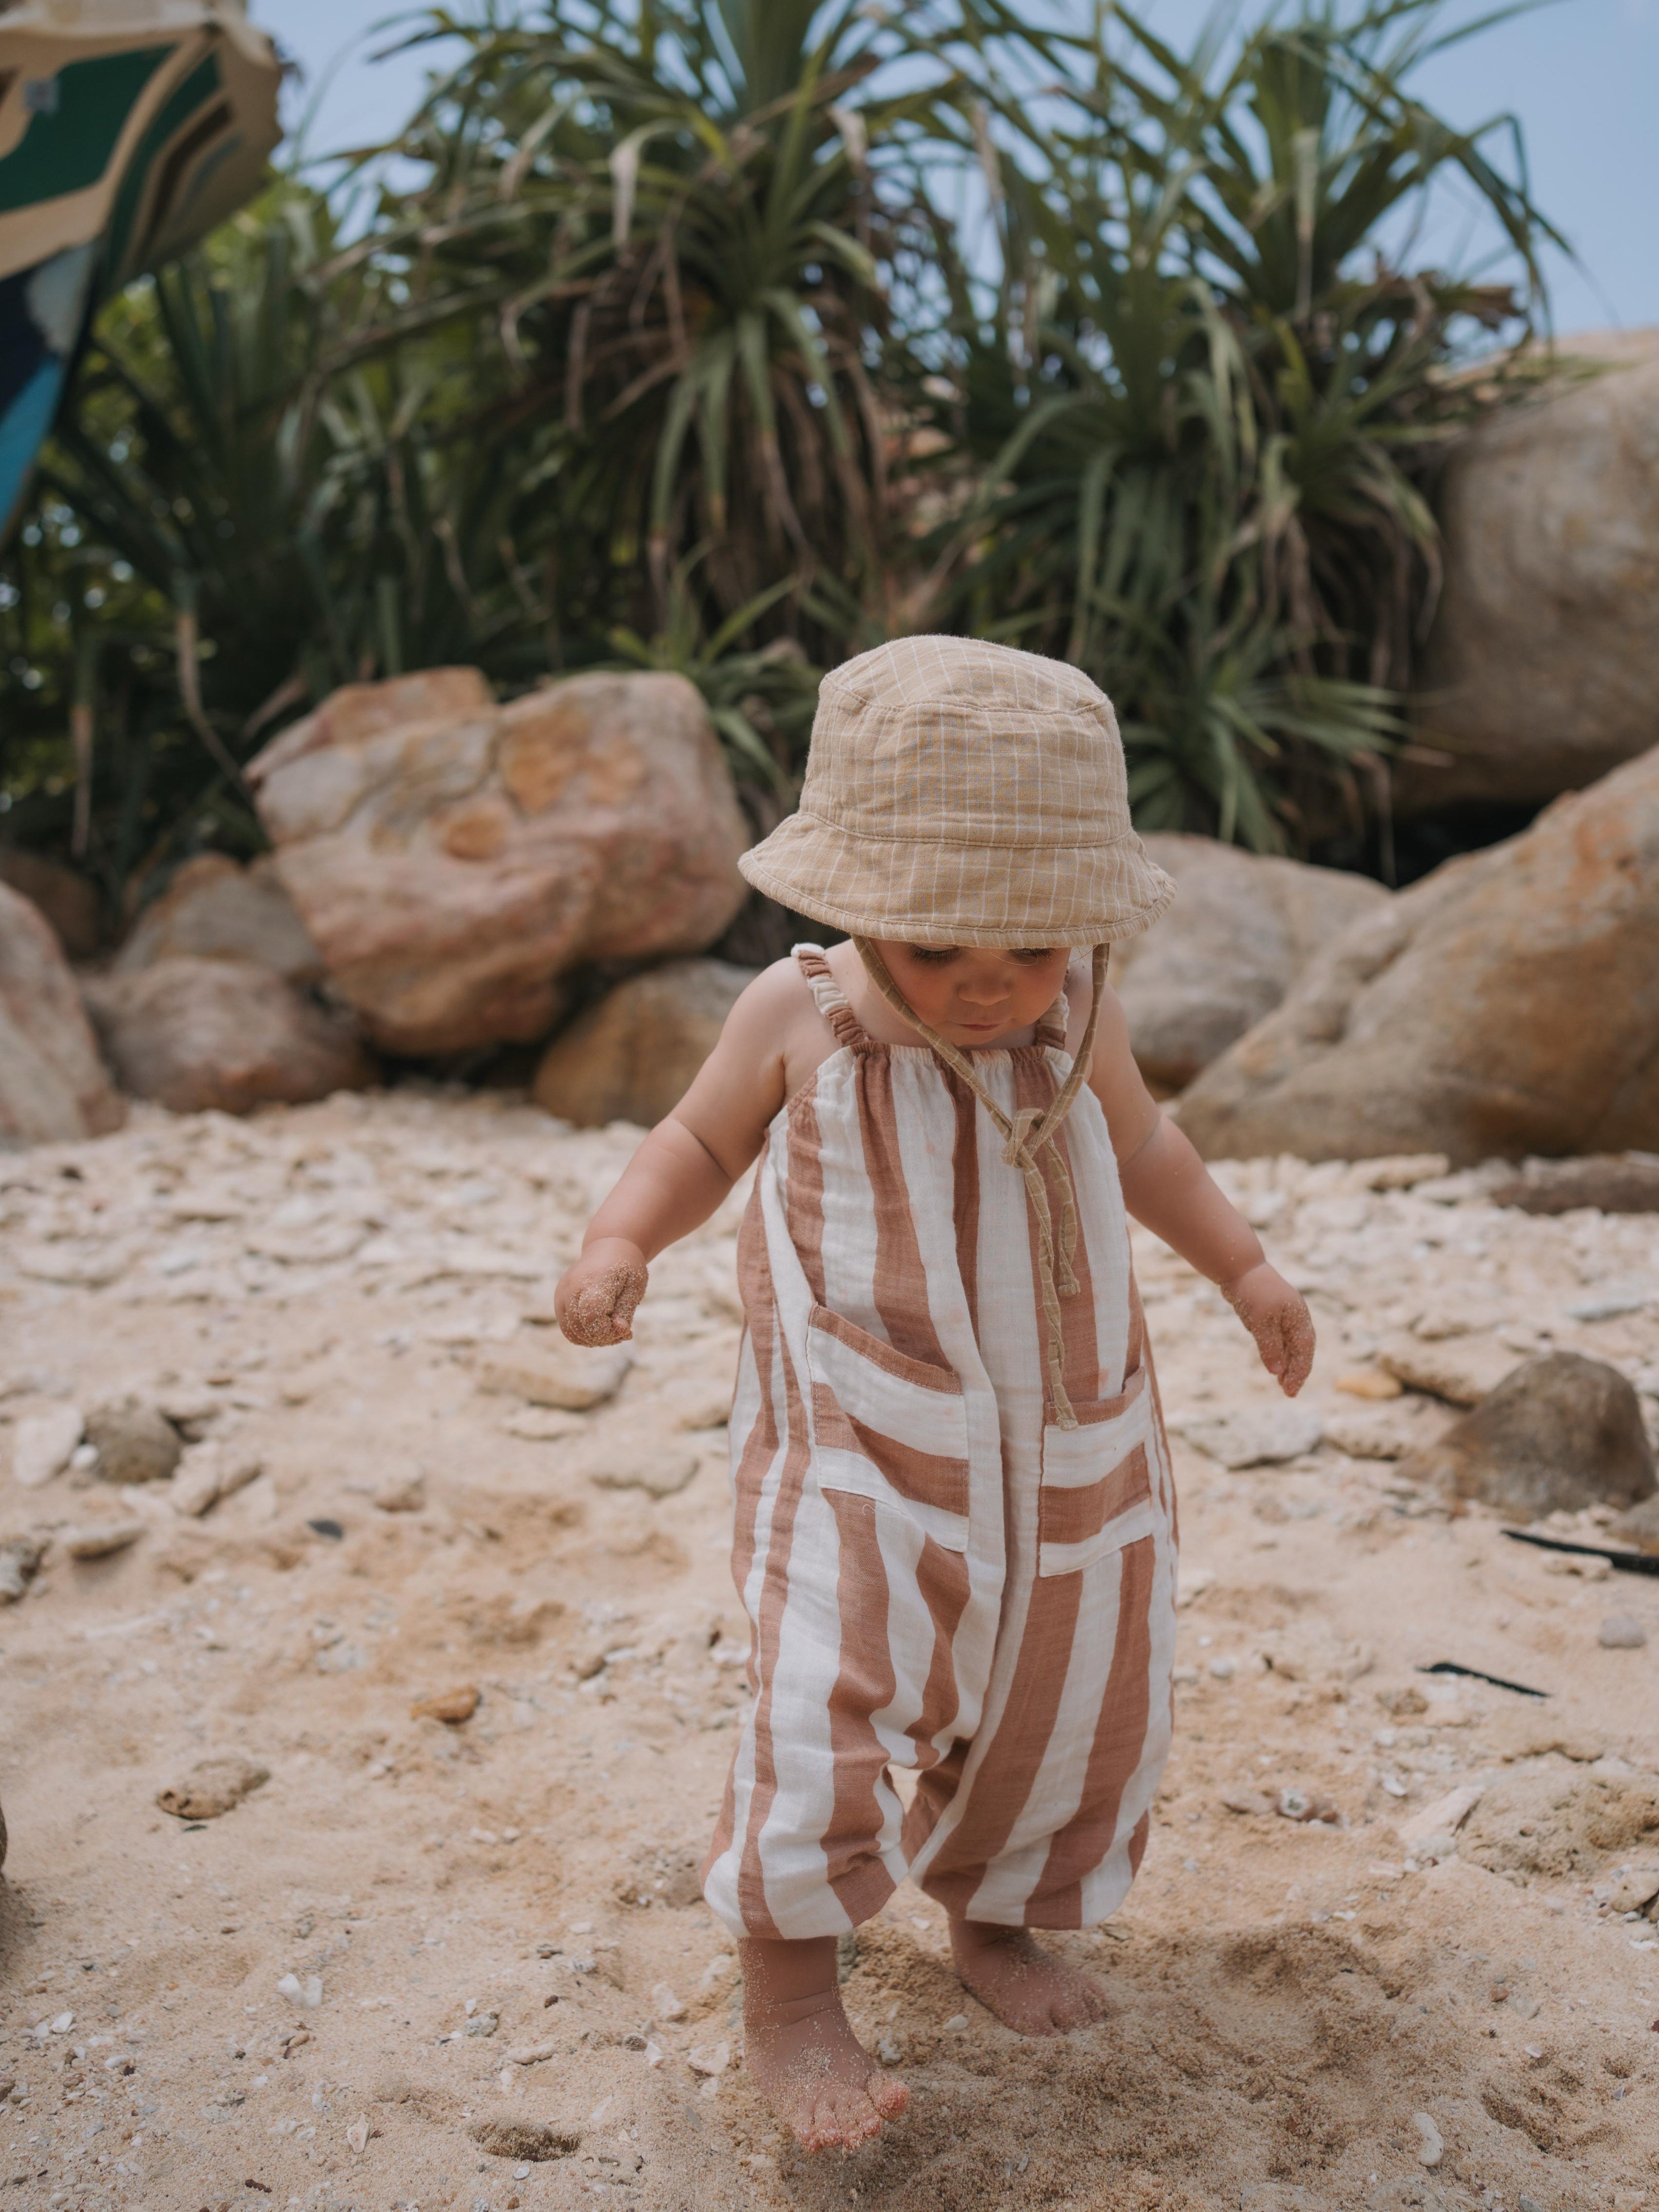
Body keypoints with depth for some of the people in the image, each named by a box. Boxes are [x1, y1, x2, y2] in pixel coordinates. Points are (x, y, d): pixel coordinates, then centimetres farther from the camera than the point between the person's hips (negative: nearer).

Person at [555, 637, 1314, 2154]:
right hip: (868, 1451, -4)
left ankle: (995, 1916, 40)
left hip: (1074, 1443, 4)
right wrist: (621, 1241, -16)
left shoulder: (1081, 1020, -2)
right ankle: (788, 1991, 8)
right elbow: (699, 1143, 4)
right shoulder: (798, 1020, -11)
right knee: (837, 1698, -14)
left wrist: (1245, 1265, 13)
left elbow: (1140, 1144, 18)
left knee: (1075, 1693, 14)